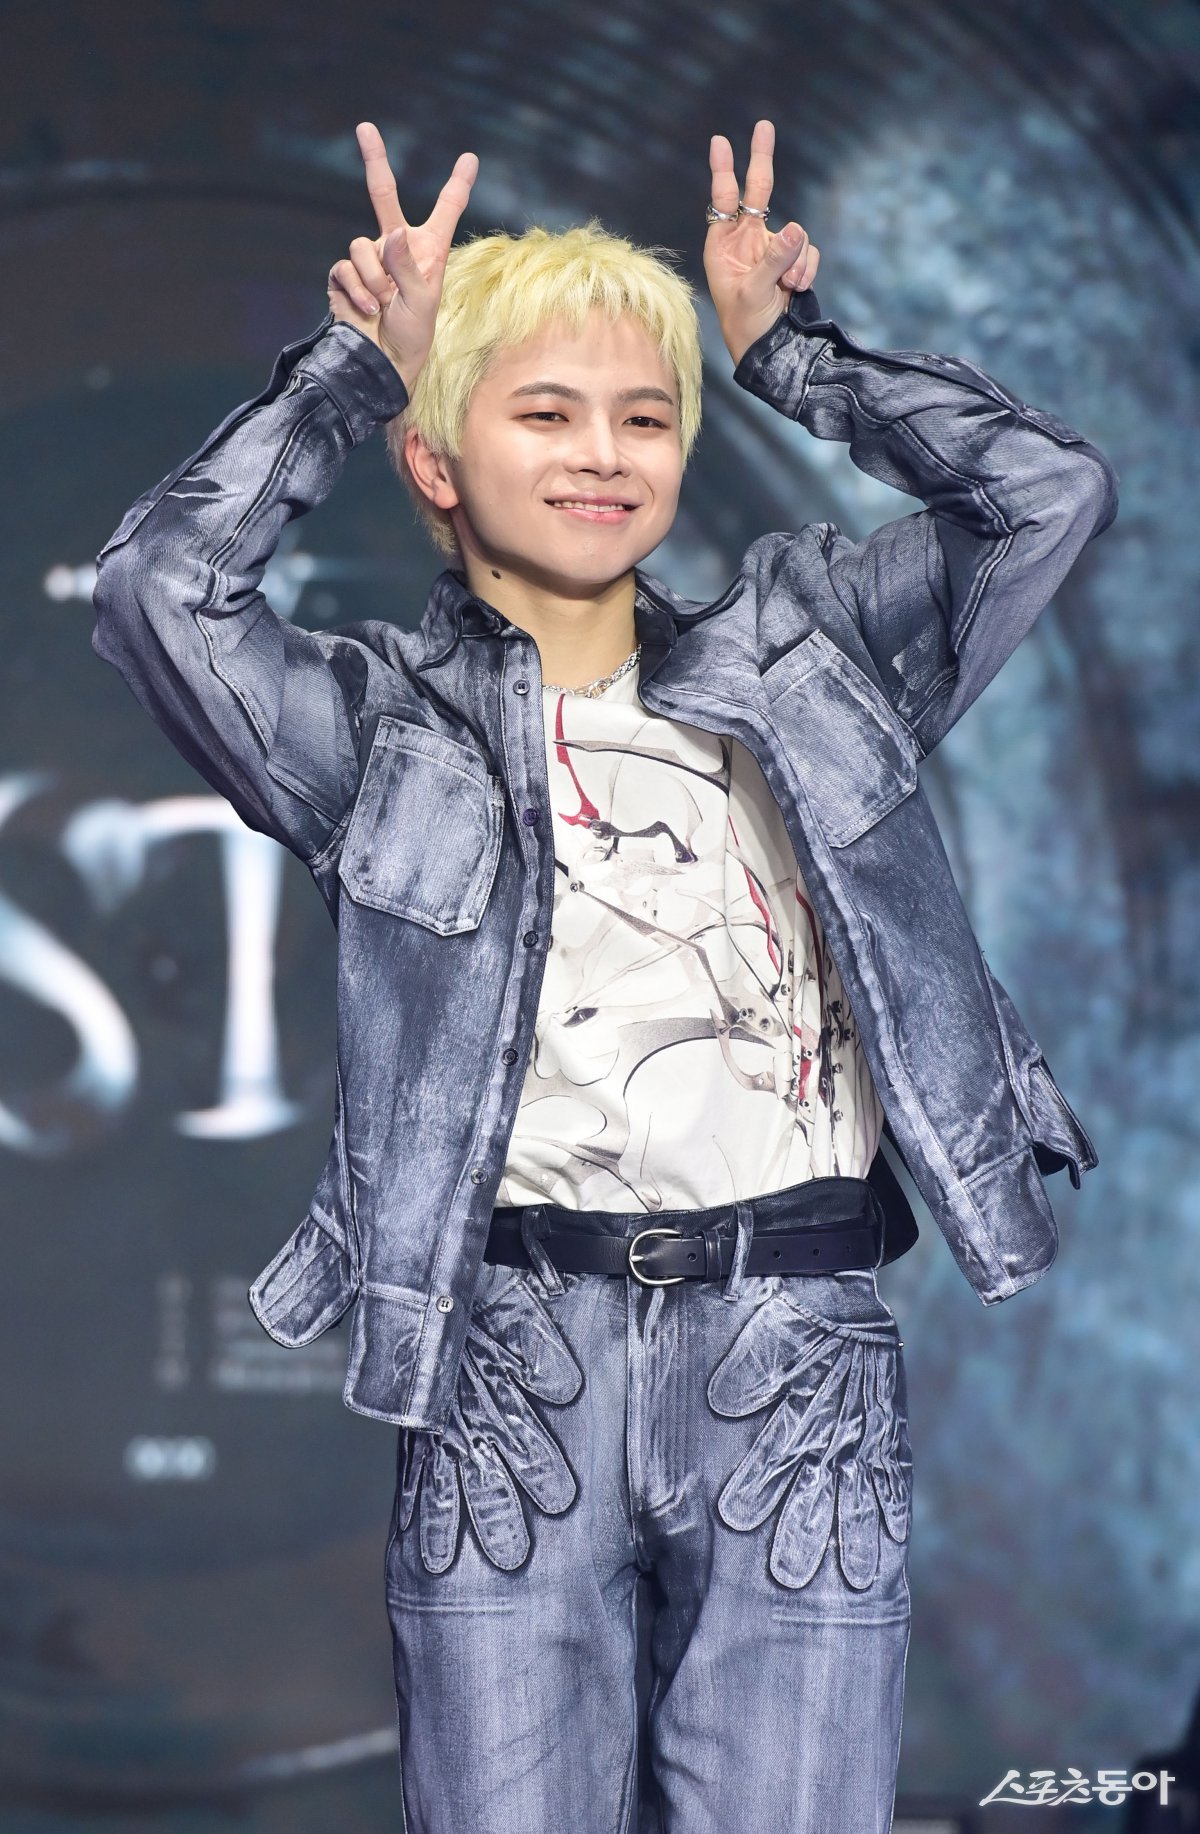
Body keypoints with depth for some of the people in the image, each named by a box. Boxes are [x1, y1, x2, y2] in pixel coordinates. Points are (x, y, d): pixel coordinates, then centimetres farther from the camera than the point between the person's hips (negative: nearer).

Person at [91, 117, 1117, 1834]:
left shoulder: (788, 659, 14)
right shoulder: (388, 723, 7)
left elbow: (1048, 492, 6)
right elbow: (159, 590, -10)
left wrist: (787, 345, 12)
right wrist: (356, 368, 0)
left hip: (797, 1362, 1)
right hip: (511, 1368, -1)